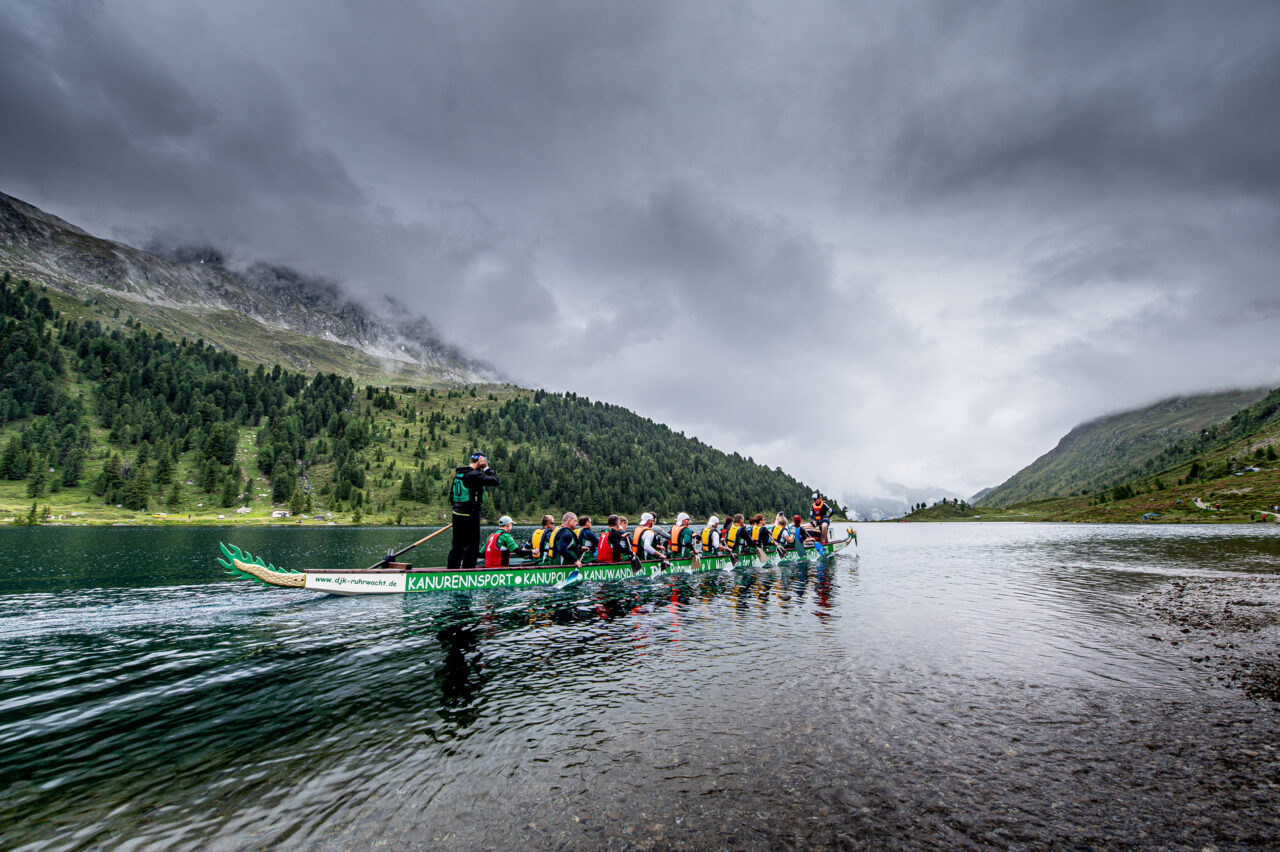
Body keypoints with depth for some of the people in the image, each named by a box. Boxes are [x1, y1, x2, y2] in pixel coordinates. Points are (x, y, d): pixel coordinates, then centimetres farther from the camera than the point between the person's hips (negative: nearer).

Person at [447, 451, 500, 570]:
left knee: (457, 545, 17)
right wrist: (487, 468, -9)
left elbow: (452, 495, 17)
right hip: (470, 515, -9)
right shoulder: (474, 474, -16)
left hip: (457, 514, 9)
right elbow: (494, 481, -20)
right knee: (471, 546, -1)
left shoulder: (458, 473, 12)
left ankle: (451, 569, 23)